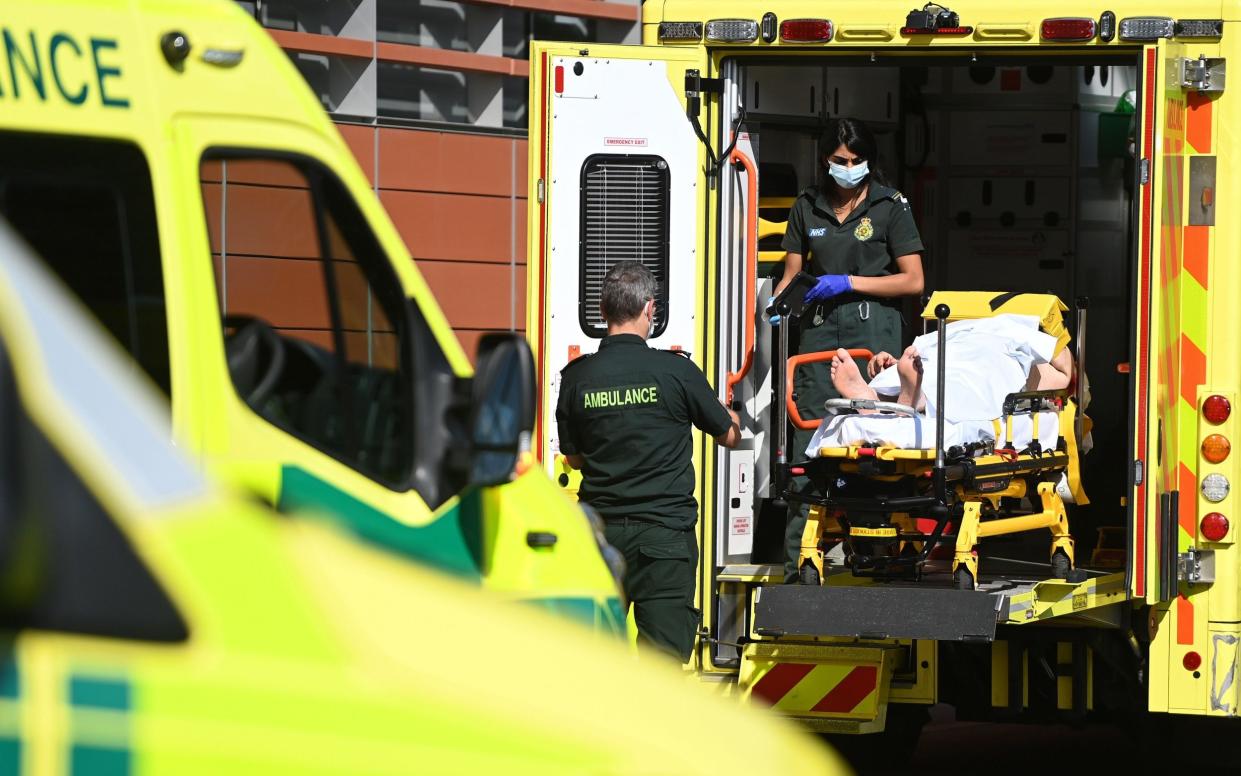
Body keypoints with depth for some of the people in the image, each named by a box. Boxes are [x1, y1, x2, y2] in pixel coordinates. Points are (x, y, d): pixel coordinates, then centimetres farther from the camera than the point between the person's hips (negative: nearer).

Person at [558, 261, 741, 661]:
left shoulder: (576, 377, -2)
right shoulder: (676, 372, -9)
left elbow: (574, 457, 10)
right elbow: (729, 435, 8)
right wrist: (729, 415, 31)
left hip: (601, 532, 3)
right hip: (664, 531, -3)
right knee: (664, 648, -1)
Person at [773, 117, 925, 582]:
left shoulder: (890, 206, 3)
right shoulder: (808, 207, 14)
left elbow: (912, 281, 0)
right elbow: (792, 275, 19)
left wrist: (848, 282, -8)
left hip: (873, 330, -3)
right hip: (820, 329, 3)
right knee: (808, 444, -5)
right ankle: (796, 562, -5)